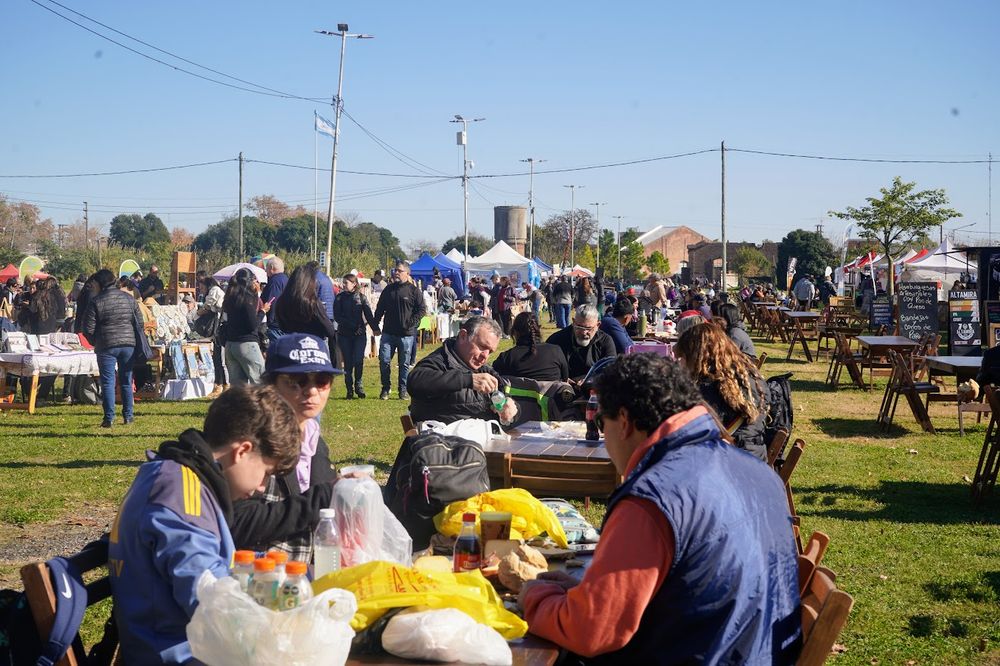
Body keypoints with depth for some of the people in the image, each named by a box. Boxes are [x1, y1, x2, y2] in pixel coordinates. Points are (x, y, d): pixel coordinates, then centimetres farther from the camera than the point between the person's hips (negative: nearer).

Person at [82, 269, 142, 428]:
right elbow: (139, 321, 8)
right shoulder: (129, 299, 5)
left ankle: (109, 418, -2)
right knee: (126, 381, 12)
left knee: (108, 383, 1)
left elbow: (88, 328, -7)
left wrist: (95, 342, 10)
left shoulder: (96, 301, -7)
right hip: (128, 345, 4)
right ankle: (128, 416, 15)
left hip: (106, 346, -4)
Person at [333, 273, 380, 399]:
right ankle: (350, 390, 10)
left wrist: (375, 328, -13)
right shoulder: (339, 298, 4)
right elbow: (337, 316, -4)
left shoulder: (361, 297, 6)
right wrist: (354, 326, -12)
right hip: (344, 334, 0)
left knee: (358, 360, -9)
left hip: (360, 334, 0)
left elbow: (368, 314, 1)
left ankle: (358, 386, 9)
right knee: (348, 362, 2)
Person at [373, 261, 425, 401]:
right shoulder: (388, 289, 10)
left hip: (406, 334, -3)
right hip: (388, 332, 3)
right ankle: (385, 388, 12)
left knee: (404, 363, 5)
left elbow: (421, 309, -1)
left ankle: (403, 390, 15)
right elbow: (380, 309, 16)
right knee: (384, 361, -1)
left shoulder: (413, 290, -2)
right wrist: (376, 324, 8)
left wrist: (412, 323, -11)